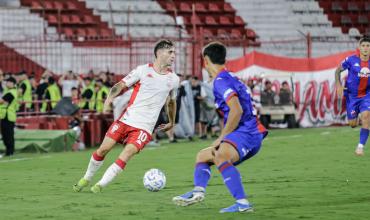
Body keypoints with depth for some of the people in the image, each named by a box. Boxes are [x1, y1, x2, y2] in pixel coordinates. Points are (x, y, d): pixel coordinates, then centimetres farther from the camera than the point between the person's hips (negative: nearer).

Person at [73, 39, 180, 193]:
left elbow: (171, 101, 27)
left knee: (127, 154, -19)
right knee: (103, 149, -3)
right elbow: (120, 85, 1)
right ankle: (87, 178, 22)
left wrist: (171, 123, 34)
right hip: (126, 119, -1)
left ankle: (100, 186, -13)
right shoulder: (143, 70, 0)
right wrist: (109, 99, -17)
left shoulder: (173, 79, 8)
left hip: (144, 127, 1)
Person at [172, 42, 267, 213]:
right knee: (202, 156, 20)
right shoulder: (229, 78, 22)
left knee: (220, 157, -36)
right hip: (249, 135, 11)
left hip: (246, 134, -11)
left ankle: (242, 203, -43)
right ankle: (198, 191, -4)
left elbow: (237, 110, -23)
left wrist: (222, 137, -15)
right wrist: (223, 138, 24)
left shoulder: (221, 81, -10)